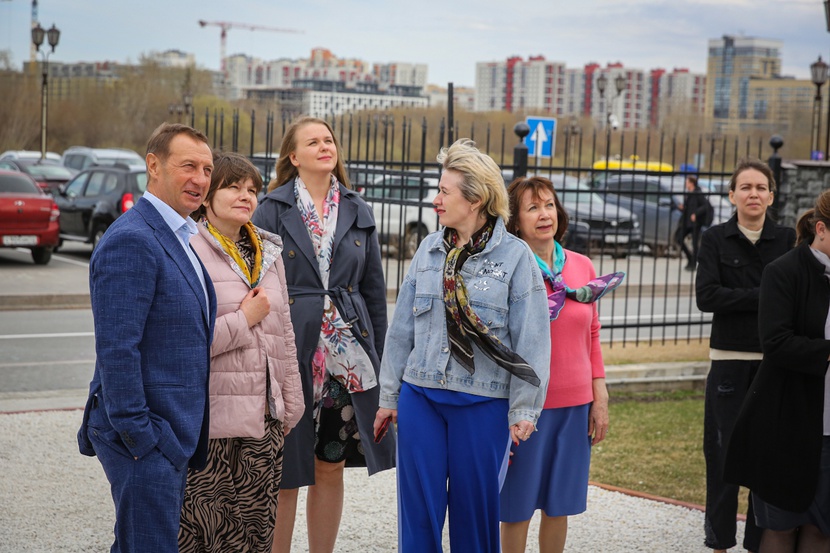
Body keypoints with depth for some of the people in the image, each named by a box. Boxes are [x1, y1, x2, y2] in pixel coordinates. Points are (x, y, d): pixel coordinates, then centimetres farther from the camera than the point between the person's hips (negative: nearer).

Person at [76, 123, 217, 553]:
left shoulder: (181, 237, 15)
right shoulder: (131, 241, -17)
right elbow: (116, 348, -21)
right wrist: (136, 433, -21)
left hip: (174, 432, 10)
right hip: (144, 436, -10)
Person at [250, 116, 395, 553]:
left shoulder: (357, 212, 10)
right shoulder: (272, 210, -2)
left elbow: (375, 289, 12)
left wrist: (375, 355, 8)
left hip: (346, 356, 4)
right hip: (291, 353, -4)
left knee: (331, 468, 11)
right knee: (285, 473, 1)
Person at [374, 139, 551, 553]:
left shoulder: (515, 256, -5)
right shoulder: (428, 250, 7)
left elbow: (531, 342, -5)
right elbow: (402, 328, 11)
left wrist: (523, 410, -7)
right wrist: (388, 397, 11)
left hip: (482, 404, -3)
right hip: (420, 397, 4)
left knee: (474, 509, 7)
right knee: (418, 507, 6)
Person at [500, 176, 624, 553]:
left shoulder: (581, 266, 7)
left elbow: (592, 337, 13)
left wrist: (600, 398, 10)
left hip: (576, 405, 4)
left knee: (559, 506, 12)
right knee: (517, 507, 4)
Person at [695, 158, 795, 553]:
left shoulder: (788, 240, 4)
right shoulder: (715, 239, 2)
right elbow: (706, 296, -10)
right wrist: (762, 296, -15)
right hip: (730, 360, -1)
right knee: (725, 451, 3)